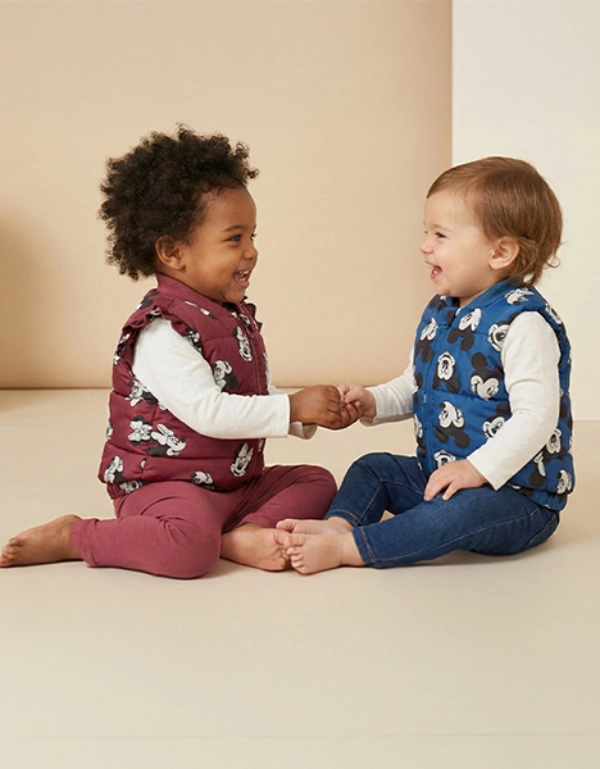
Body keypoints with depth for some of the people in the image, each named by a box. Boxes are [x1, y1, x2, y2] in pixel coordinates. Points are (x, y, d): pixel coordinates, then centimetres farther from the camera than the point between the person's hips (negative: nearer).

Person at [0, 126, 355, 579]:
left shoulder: (240, 319, 12)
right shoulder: (162, 332, -18)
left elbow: (257, 401, 18)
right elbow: (207, 413, -27)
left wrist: (313, 415, 0)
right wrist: (293, 408, -22)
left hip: (239, 481, 9)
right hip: (165, 485, -9)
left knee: (318, 482, 5)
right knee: (190, 546, -35)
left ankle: (243, 535, -19)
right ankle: (71, 538, -12)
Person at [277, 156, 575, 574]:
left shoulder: (523, 322, -20)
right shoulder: (439, 312, 8)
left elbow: (536, 417, -27)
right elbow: (415, 386, 21)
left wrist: (477, 470, -31)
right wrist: (374, 402, 1)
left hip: (515, 491, -9)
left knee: (466, 507, -36)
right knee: (372, 468, 6)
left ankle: (346, 549, -40)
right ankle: (338, 524, -23)